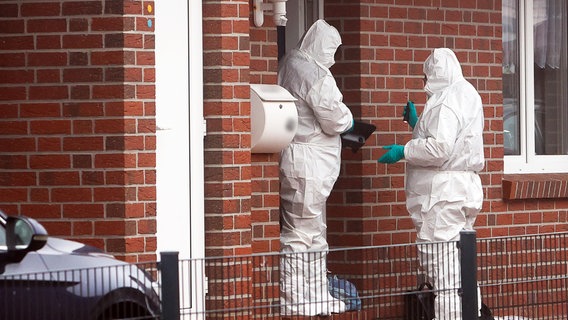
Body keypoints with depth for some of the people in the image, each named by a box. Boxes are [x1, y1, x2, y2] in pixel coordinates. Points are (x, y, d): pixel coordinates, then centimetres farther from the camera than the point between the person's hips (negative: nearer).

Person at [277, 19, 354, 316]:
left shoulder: (290, 64, 10)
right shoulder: (315, 74, -18)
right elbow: (336, 120, -15)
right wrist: (347, 117, 7)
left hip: (296, 161, 10)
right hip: (308, 165, -10)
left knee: (314, 234, 17)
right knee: (300, 233, -5)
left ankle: (316, 296, 24)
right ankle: (293, 303, -1)